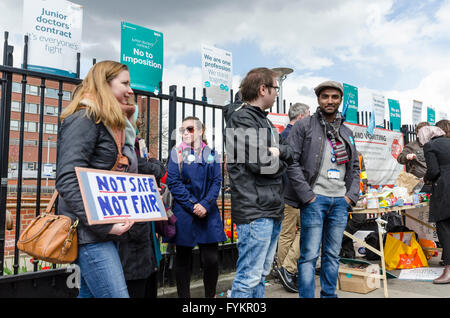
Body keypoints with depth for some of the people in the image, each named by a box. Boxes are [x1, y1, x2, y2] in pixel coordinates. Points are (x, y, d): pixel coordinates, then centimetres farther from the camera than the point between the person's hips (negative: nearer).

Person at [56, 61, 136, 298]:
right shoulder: (85, 119, -9)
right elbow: (67, 181, -20)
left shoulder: (113, 126, 19)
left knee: (90, 292, 16)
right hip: (89, 233, -9)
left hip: (105, 230, 9)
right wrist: (104, 224, -23)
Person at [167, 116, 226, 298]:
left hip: (209, 213, 1)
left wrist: (205, 205, -11)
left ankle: (210, 295, 19)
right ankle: (184, 296, 21)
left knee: (211, 259, -1)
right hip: (184, 213, -1)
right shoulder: (176, 153, 4)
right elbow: (173, 183, -5)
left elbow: (217, 181, 3)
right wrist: (192, 206, -12)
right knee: (183, 259, 7)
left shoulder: (211, 153, 9)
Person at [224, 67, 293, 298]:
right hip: (255, 211, -10)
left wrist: (279, 151, -5)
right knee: (249, 276, -6)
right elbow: (259, 162, -19)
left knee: (262, 273, 16)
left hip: (272, 209, 10)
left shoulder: (264, 120, 21)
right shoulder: (242, 119, -9)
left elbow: (291, 154, 16)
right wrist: (279, 164, 0)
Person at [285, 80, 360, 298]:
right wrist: (307, 196, -14)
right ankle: (306, 296, 6)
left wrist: (352, 195, 6)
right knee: (309, 255, -3)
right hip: (315, 199, -5)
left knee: (333, 254, 13)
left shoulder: (346, 133, 18)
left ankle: (329, 294, 26)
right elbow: (291, 161, -9)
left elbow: (355, 167, 21)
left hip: (340, 201, 6)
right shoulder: (304, 127, 0)